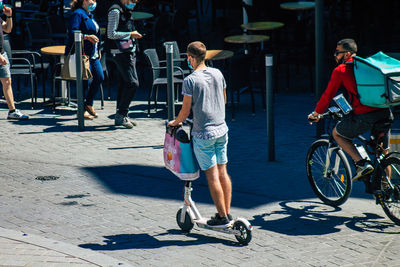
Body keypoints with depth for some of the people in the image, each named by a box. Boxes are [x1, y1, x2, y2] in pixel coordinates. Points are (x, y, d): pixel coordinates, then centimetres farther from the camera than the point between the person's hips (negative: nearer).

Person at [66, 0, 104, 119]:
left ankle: (88, 104, 18)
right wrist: (87, 37, -26)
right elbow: (72, 33, -21)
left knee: (100, 77, 4)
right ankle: (82, 110, 1)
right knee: (84, 82, -8)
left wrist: (98, 50, 25)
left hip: (93, 55, 9)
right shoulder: (77, 14, -10)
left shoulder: (90, 15, 20)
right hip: (82, 54, -9)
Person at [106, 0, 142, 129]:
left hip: (129, 50, 10)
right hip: (121, 52, -10)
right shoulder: (115, 11, -13)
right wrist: (130, 34, -15)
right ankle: (121, 114, -9)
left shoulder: (125, 10, 16)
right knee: (133, 83, -14)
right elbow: (111, 34, -18)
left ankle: (121, 116, 14)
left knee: (125, 83, 10)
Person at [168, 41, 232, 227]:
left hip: (203, 134, -6)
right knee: (223, 173, 13)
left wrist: (175, 122, 9)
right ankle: (227, 212, 19)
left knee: (213, 176, -1)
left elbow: (186, 109, -10)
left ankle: (222, 217, 2)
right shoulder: (217, 74, 4)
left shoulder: (190, 80, -14)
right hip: (221, 129, 6)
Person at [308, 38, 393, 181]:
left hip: (365, 116, -6)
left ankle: (362, 164, 3)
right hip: (385, 113, 6)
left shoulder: (340, 70, 3)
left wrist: (315, 114, 24)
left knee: (337, 134, 18)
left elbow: (328, 95, 8)